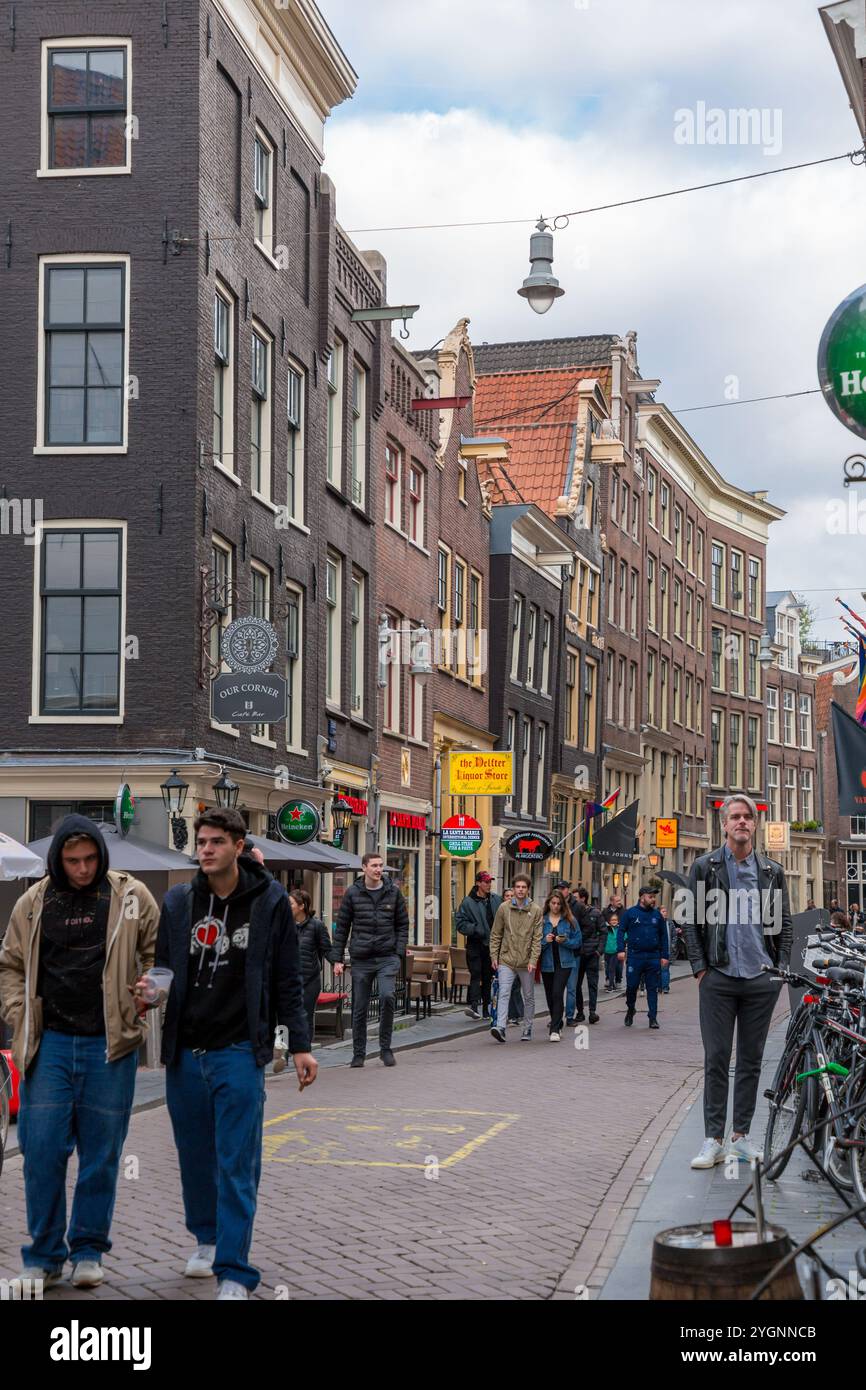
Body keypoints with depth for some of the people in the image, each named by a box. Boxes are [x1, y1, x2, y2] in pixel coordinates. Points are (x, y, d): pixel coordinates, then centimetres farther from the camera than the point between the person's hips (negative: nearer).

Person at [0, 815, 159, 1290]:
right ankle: (44, 1255, 12)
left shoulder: (130, 897, 2)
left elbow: (158, 953, 12)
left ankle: (88, 1250, 20)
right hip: (50, 1042, 1)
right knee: (42, 1150, -1)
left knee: (102, 1154, 6)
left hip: (109, 1045, -1)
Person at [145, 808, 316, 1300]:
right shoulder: (178, 903, 6)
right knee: (196, 1156, 15)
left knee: (237, 1165, -6)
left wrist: (300, 1045, 0)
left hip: (239, 1051, -3)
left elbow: (288, 981, 3)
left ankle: (234, 1273, -2)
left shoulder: (269, 902, -2)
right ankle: (208, 1239, 37)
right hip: (185, 1052, 4)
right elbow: (163, 967, 15)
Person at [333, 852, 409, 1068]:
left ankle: (385, 1048, -5)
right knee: (359, 1009, 6)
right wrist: (338, 959, 1)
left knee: (387, 996, -20)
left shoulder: (393, 892, 6)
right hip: (360, 959, 1)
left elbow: (402, 925, 9)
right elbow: (342, 927, 5)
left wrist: (399, 954, -2)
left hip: (388, 958, -1)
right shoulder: (352, 893, 3)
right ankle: (358, 1054, 19)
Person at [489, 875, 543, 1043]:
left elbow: (537, 938, -4)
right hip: (506, 960, 0)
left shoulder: (536, 910, -1)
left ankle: (527, 1030, 21)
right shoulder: (504, 908, 2)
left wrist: (533, 960, -12)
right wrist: (494, 955, 2)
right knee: (504, 994, -13)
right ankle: (500, 1027, -19)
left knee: (529, 997, 10)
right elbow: (496, 934, 7)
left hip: (526, 962, 0)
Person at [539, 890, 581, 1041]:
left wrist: (565, 941, -15)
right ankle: (557, 1025, 33)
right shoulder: (541, 920, 2)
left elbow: (577, 941, 2)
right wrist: (545, 941, -18)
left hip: (564, 963, -2)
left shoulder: (569, 921, 2)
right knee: (550, 996, 12)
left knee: (557, 994, -15)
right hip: (547, 963, 2)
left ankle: (555, 1030, -14)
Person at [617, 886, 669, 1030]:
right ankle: (630, 1011, 26)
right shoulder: (630, 913, 1)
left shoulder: (657, 915, 9)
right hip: (635, 956, -2)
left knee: (653, 988, 3)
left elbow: (664, 936, 12)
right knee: (631, 986, 3)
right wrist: (621, 949, -10)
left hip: (653, 957, 2)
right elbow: (621, 931, 1)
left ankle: (653, 1018, 7)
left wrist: (665, 956, 7)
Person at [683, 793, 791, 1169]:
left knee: (751, 1060, 8)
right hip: (718, 979, -2)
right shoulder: (705, 867, 3)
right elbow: (691, 920, 3)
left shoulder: (772, 871, 9)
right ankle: (713, 1140, 2)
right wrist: (699, 968, -4)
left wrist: (781, 969, 3)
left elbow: (784, 923, 12)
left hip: (761, 981, 2)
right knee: (716, 1059, -2)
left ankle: (741, 1135, 16)